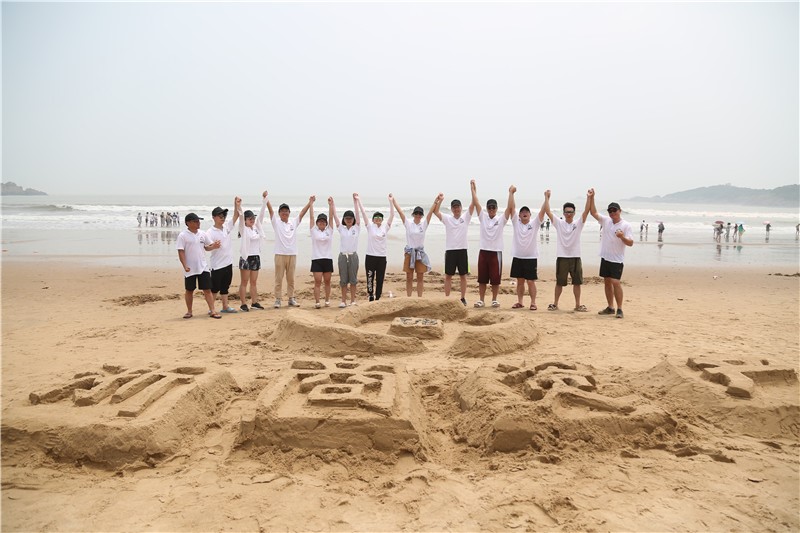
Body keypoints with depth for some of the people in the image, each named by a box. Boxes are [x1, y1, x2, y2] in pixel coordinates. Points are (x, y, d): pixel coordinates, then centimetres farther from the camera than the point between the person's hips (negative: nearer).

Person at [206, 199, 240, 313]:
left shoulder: (226, 227, 7)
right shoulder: (210, 232, -12)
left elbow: (236, 216, 6)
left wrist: (236, 205, -8)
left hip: (228, 263, 6)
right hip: (217, 265, -6)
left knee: (225, 286, 15)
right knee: (215, 288, 1)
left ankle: (225, 306, 23)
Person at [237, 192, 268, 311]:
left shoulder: (257, 227, 9)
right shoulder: (243, 229, -5)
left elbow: (261, 213, 6)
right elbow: (241, 217, -22)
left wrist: (264, 199, 1)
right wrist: (239, 208, -39)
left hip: (256, 257, 6)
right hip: (246, 257, -6)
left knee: (254, 282, 11)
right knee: (244, 282, 0)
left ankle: (254, 302, 17)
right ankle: (243, 304, 3)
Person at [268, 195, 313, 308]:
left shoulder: (294, 222, 10)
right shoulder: (276, 222, 2)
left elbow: (302, 213, 6)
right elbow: (270, 210, -7)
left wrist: (310, 202, -1)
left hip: (292, 254, 3)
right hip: (280, 254, -3)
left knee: (291, 279, 10)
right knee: (279, 279, 1)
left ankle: (291, 299, 17)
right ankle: (277, 300, 6)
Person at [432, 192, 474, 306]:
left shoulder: (466, 217, 5)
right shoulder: (447, 218, 5)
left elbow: (473, 205, -5)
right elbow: (435, 211, -5)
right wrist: (439, 200, -15)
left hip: (462, 250, 0)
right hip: (450, 250, 0)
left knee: (463, 276, 6)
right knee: (448, 276, 4)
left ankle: (463, 298, 15)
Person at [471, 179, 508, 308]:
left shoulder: (501, 219, 1)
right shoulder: (483, 217, 5)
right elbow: (476, 203, -2)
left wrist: (510, 193, -19)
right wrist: (473, 189, -7)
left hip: (496, 252, -2)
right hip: (483, 251, 2)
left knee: (495, 278, 3)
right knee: (482, 278, 6)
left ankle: (494, 300, 15)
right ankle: (481, 300, 14)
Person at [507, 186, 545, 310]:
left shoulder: (534, 223, 0)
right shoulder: (516, 222, 3)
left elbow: (543, 211, -9)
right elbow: (511, 207, -3)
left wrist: (546, 197, -19)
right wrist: (511, 192, -9)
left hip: (531, 257, -2)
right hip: (517, 257, 2)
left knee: (531, 281, 1)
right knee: (520, 281, 10)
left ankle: (533, 303, 7)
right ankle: (519, 302, 19)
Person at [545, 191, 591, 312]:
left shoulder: (578, 223, 2)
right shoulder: (559, 223, 1)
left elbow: (586, 211, -10)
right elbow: (547, 211, -7)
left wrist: (589, 197, -19)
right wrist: (547, 197, -11)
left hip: (575, 257, 1)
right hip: (561, 257, -1)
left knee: (577, 282, 7)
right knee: (559, 282, 8)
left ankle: (578, 305, 17)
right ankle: (555, 304, 18)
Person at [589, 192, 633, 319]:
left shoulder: (626, 226, -8)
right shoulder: (606, 221, 5)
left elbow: (630, 243, -11)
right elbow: (593, 212, 3)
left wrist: (622, 237, -30)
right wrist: (591, 197, -5)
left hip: (617, 260, -6)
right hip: (605, 258, 6)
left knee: (615, 282, -13)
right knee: (607, 282, 11)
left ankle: (619, 309, -7)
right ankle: (610, 307, 20)